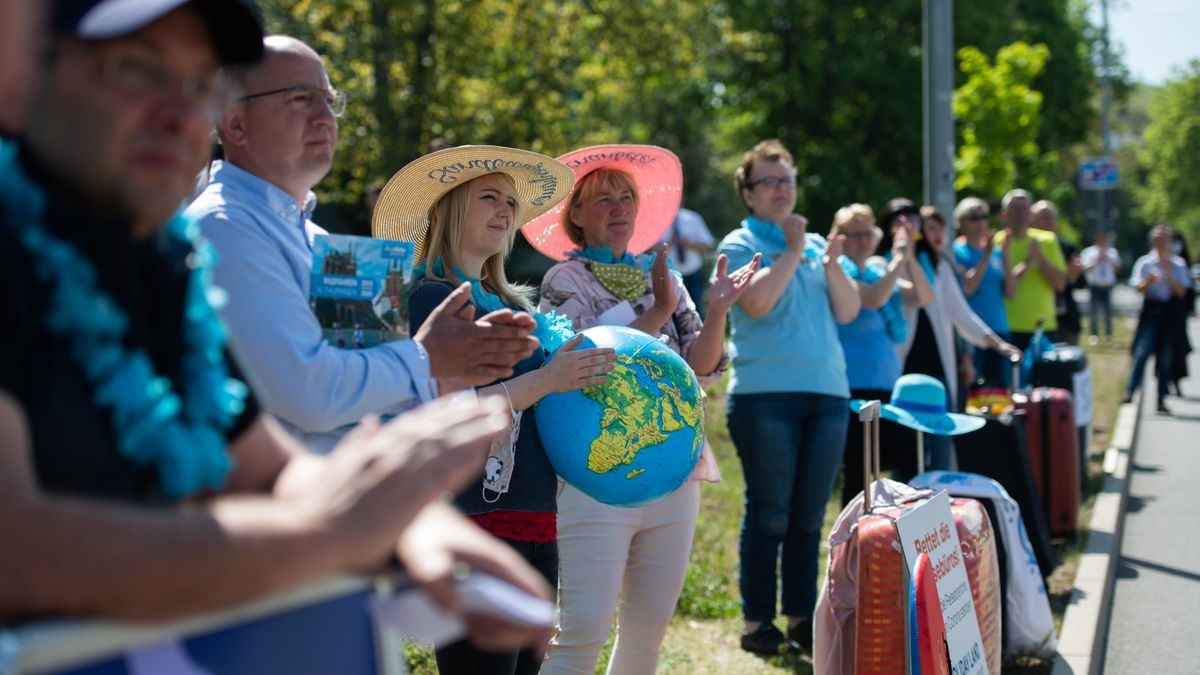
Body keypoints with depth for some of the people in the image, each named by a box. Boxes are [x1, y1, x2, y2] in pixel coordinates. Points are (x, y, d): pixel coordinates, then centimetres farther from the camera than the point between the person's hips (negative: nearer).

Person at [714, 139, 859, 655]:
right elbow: (756, 302, -17)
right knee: (769, 513, -4)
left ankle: (802, 618, 16)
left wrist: (832, 265, -5)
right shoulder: (740, 245, 1)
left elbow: (848, 312, 10)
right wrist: (792, 253, -9)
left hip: (827, 394, 5)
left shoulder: (816, 244, 16)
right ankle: (757, 623, 3)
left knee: (809, 515, 8)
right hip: (765, 395, -5)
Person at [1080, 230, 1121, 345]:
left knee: (1108, 312, 0)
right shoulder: (1088, 252, 1)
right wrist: (1098, 260, -14)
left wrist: (1107, 257, -10)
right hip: (1094, 286, -1)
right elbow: (1086, 268, -5)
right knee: (1094, 312, -3)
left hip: (1107, 287, 2)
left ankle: (1108, 336, 9)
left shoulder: (1112, 252, 7)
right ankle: (1094, 335, 5)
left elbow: (1117, 268, 1)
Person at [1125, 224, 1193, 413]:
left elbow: (1181, 291, -3)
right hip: (1151, 310, -1)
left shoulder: (1178, 264, 4)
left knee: (1166, 358, 6)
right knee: (1142, 353, -14)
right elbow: (1139, 289, -2)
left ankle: (1161, 400, 13)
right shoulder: (1144, 263, 1)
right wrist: (1149, 281, -22)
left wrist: (1168, 274, -14)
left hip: (1171, 312, 1)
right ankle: (1130, 391, -12)